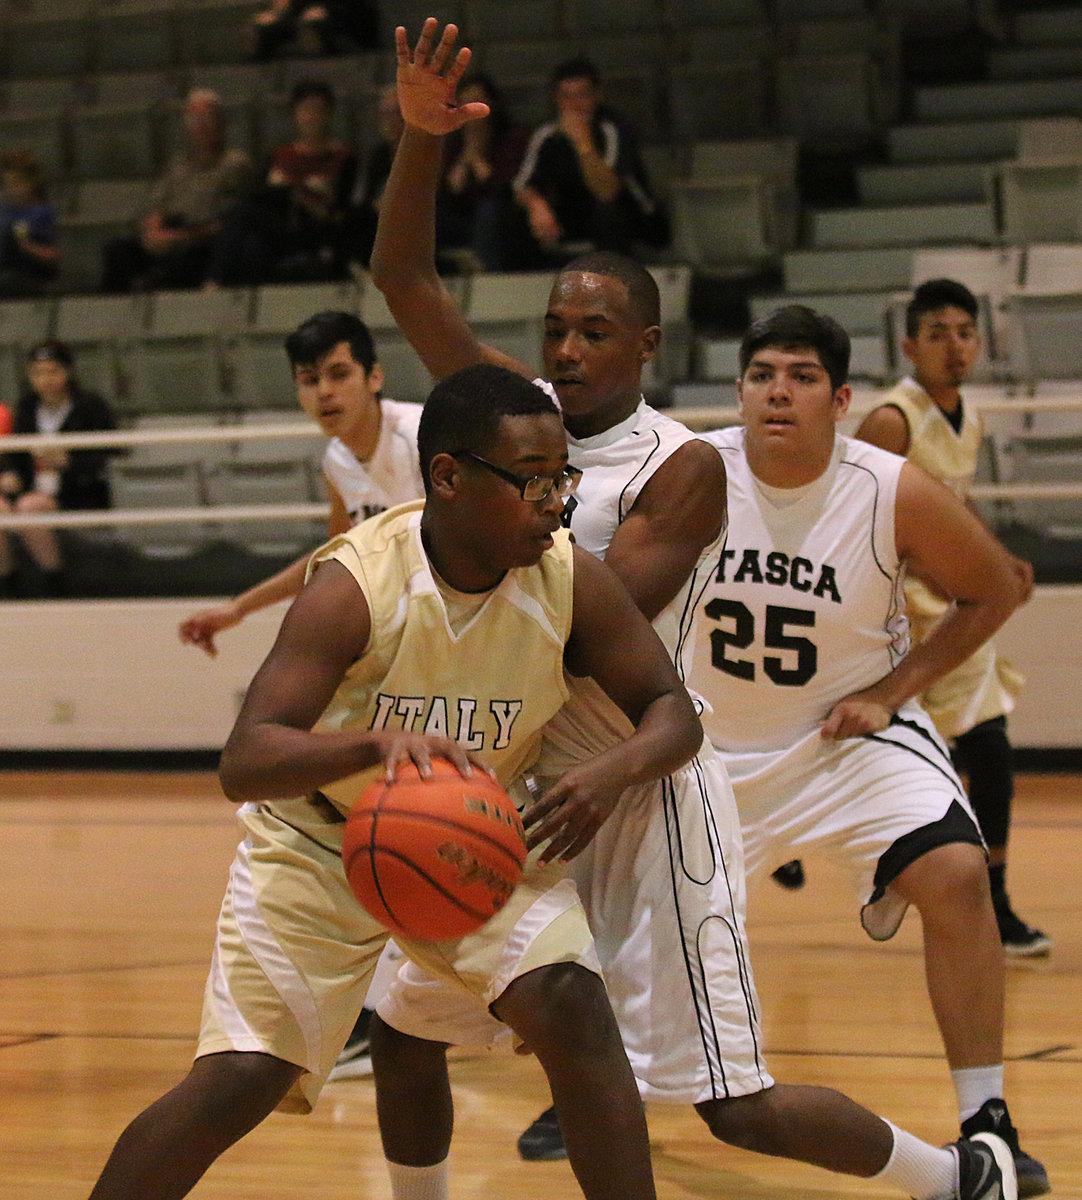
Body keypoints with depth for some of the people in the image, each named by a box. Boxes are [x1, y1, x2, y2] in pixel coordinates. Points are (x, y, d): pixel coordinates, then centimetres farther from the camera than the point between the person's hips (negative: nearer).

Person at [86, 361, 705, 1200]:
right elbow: (243, 764, -36)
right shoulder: (355, 586, -29)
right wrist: (377, 739, -56)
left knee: (573, 1008, -23)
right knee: (236, 1084, -9)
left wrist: (616, 771, -34)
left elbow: (673, 714, -9)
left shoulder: (572, 580, -20)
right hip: (320, 844, -2)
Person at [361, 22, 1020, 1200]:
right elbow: (403, 274, 0)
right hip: (516, 783, 6)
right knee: (402, 1036, 8)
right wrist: (420, 135, -12)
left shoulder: (681, 468, -14)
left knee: (736, 1105, -5)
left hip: (637, 791, -6)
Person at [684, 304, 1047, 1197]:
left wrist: (891, 691, -10)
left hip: (848, 734, -2)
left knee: (954, 873, -24)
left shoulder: (896, 494, -19)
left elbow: (997, 589, -4)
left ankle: (986, 1126, -15)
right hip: (709, 744, 2)